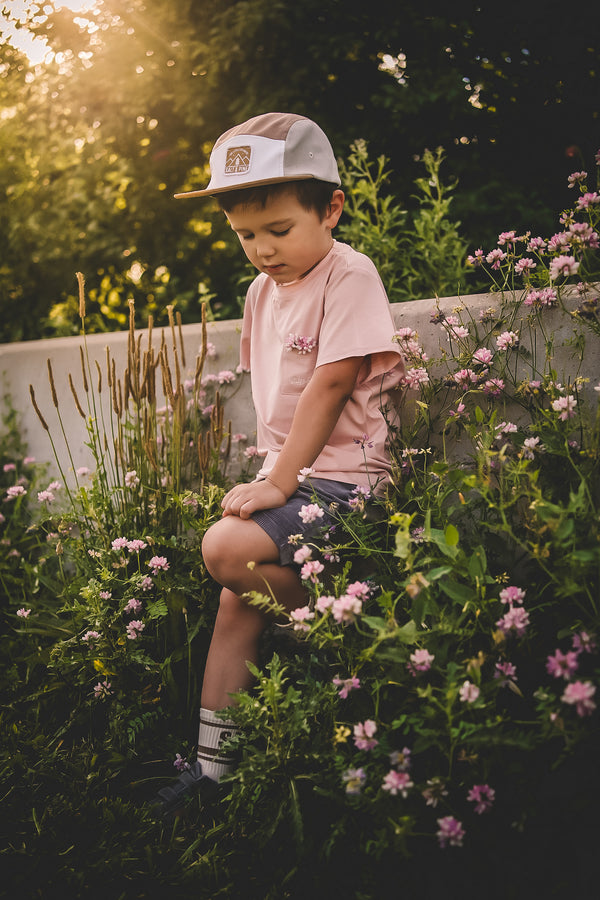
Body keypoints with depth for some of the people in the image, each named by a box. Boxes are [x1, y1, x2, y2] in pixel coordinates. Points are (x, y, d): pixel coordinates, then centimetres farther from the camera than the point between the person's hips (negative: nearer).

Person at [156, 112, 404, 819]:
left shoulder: (349, 277, -12)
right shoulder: (263, 289, 12)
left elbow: (331, 384, -18)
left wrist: (279, 481, -18)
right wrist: (272, 471, 10)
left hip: (342, 477, -8)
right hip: (291, 472, 8)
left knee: (227, 550, -24)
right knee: (239, 595, 1)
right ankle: (212, 762, 10)